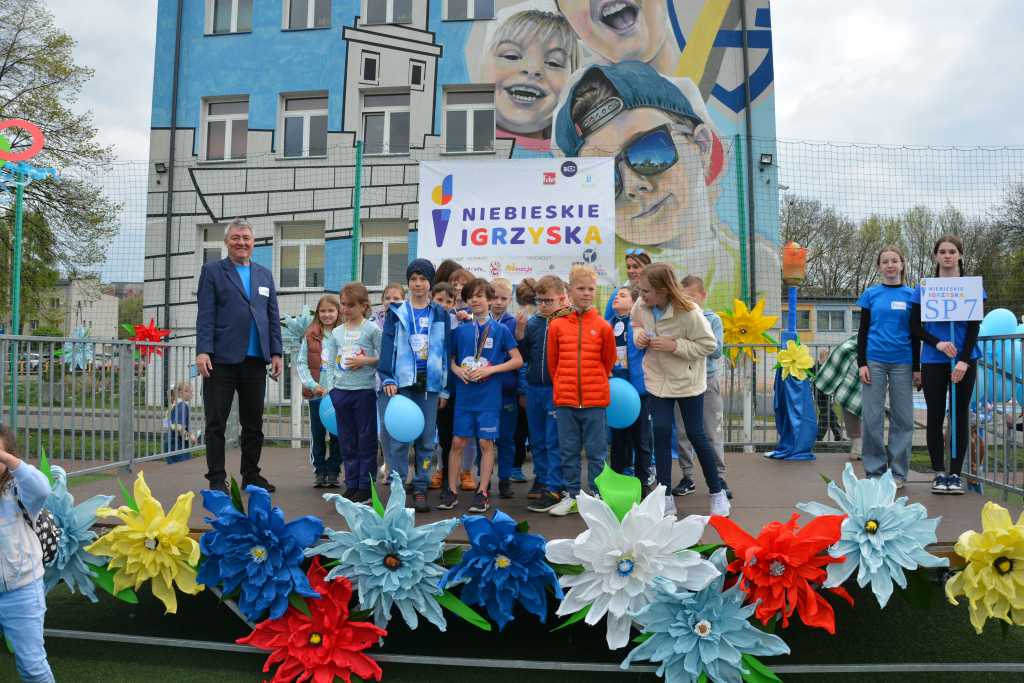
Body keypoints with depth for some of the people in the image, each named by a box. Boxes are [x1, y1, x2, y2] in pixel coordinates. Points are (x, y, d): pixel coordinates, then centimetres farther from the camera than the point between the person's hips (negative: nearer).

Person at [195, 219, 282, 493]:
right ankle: (217, 479, 9)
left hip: (256, 360, 4)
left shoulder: (264, 274, 17)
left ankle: (251, 475, 22)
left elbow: (273, 316, 14)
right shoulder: (212, 271, 5)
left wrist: (276, 353, 6)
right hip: (222, 359, -4)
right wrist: (203, 351, -13)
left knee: (254, 424, 10)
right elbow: (205, 315, -3)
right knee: (216, 423, 1)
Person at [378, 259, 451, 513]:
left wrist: (444, 388, 3)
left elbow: (445, 349, 8)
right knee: (399, 439, -2)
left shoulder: (440, 314, 9)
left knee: (427, 439, 5)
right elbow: (387, 346, 2)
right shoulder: (397, 312, 6)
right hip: (402, 382, -1)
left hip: (430, 382, 1)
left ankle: (420, 489, 13)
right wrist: (388, 379, -9)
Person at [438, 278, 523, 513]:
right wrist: (457, 369, -7)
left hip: (489, 397, -2)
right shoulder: (460, 330, 6)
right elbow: (450, 358, 15)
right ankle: (451, 491, 16)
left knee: (486, 443, 3)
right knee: (458, 442, 5)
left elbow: (517, 361, -2)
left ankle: (483, 492, 13)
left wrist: (489, 370, -12)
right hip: (464, 396, 2)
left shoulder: (500, 330, -2)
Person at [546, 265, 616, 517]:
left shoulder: (603, 326, -1)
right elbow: (552, 363, 9)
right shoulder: (557, 325, 1)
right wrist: (563, 386, 12)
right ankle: (572, 495, 22)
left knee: (596, 451, 7)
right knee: (569, 451, 10)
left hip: (595, 400, -1)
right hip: (565, 401, 1)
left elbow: (609, 362, 10)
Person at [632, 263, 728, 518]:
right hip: (658, 379, 4)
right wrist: (638, 334, -12)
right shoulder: (641, 305, -11)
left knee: (696, 434, 5)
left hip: (687, 380, -4)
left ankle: (717, 492, 25)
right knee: (661, 432, -1)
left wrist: (674, 345, -26)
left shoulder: (689, 313, -25)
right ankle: (666, 497, 12)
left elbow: (709, 344, -16)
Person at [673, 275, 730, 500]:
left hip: (707, 381, -1)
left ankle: (719, 478, 13)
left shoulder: (712, 319, 0)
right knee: (682, 433, 8)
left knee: (713, 433, 3)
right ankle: (687, 477, 19)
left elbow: (716, 350, -8)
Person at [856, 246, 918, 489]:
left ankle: (897, 472, 14)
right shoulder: (870, 294, 6)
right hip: (875, 361, 0)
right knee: (872, 417, 1)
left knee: (902, 417, 4)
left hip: (902, 363, 1)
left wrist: (917, 368, 4)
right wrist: (861, 363, -2)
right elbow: (863, 331, 6)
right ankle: (874, 470, 11)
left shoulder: (911, 295, 6)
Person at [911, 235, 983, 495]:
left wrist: (964, 360, -12)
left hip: (964, 360, 0)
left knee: (960, 415, 4)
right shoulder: (924, 288, 5)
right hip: (933, 361, 0)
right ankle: (939, 473, 10)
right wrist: (937, 343, -14)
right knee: (935, 416, 2)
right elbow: (914, 326, 3)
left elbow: (974, 326, -1)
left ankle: (956, 473, 11)